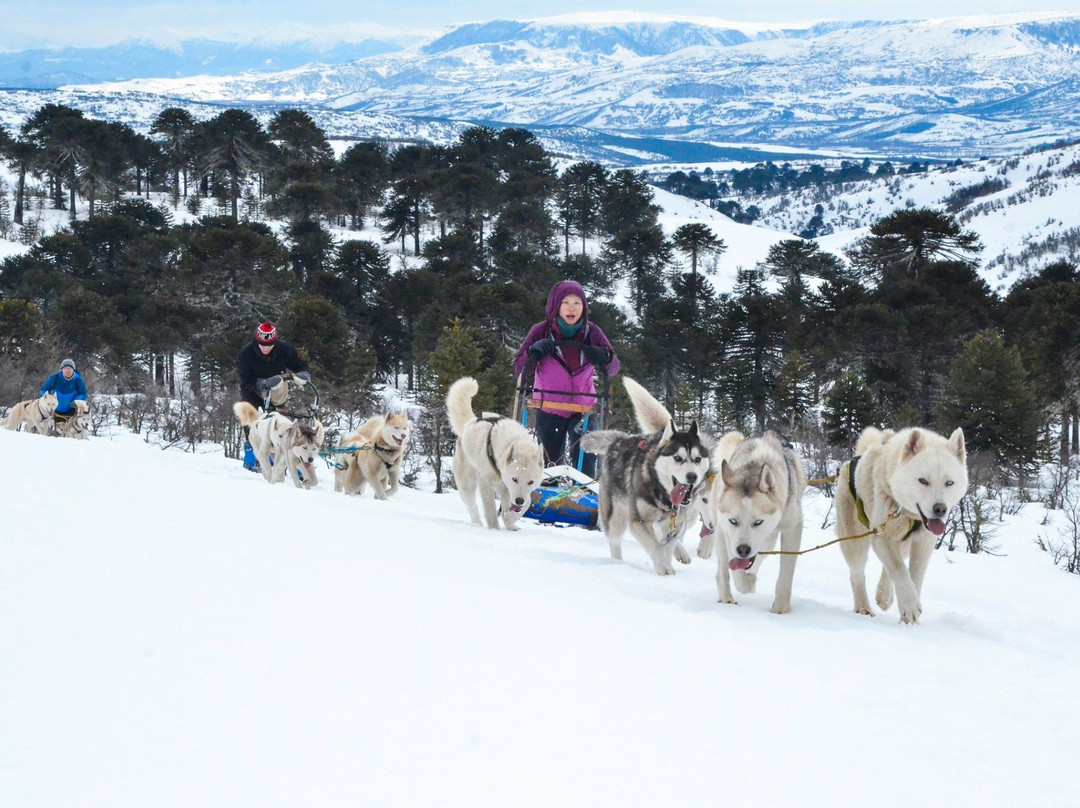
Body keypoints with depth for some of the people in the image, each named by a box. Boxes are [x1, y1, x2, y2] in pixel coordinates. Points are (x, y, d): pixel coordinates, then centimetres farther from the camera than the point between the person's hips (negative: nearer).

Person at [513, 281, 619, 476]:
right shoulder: (541, 332, -7)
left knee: (585, 467, -6)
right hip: (550, 410, 0)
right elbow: (518, 369, -7)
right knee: (550, 466, 3)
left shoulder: (592, 332, -4)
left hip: (583, 409, 0)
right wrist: (534, 353, -27)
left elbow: (613, 369, -2)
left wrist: (605, 358, -25)